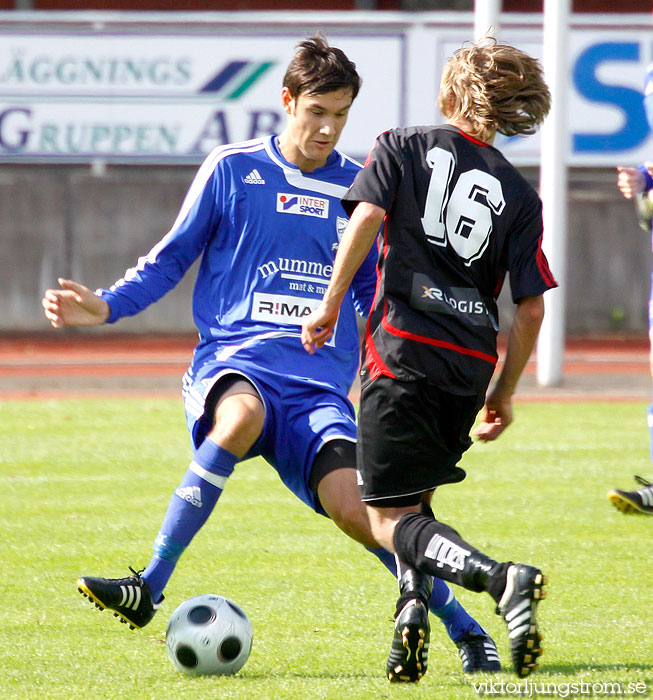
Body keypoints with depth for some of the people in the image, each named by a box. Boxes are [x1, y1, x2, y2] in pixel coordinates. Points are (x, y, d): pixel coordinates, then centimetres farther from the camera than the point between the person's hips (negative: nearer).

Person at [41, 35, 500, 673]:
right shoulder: (232, 170, 6)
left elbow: (372, 295, 26)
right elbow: (172, 258, 13)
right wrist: (106, 306, 0)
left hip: (320, 381, 2)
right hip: (232, 362, -2)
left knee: (353, 507, -20)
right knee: (242, 415, -39)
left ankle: (463, 628, -2)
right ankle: (148, 590, -34)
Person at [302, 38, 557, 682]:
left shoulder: (403, 147, 7)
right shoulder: (517, 195, 11)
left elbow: (365, 218, -10)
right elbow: (531, 309, 7)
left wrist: (331, 305, -3)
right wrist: (504, 393, 18)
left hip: (404, 346, -4)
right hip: (471, 362, 4)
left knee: (389, 519, -5)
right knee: (415, 497, 22)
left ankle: (502, 580, -27)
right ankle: (413, 606, -1)